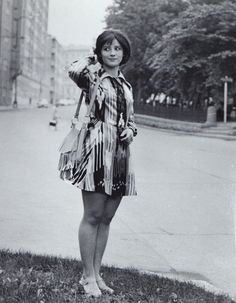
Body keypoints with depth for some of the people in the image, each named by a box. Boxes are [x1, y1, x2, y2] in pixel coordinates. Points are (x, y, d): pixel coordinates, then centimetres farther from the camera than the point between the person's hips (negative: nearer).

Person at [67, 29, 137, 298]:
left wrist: (130, 131, 3)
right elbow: (75, 71, -25)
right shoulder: (93, 76, -1)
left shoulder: (125, 85, 18)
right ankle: (88, 277, 5)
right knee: (92, 216, -3)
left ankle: (96, 273, 18)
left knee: (106, 218, 9)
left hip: (121, 154, 7)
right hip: (97, 150, -6)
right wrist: (91, 59, -4)